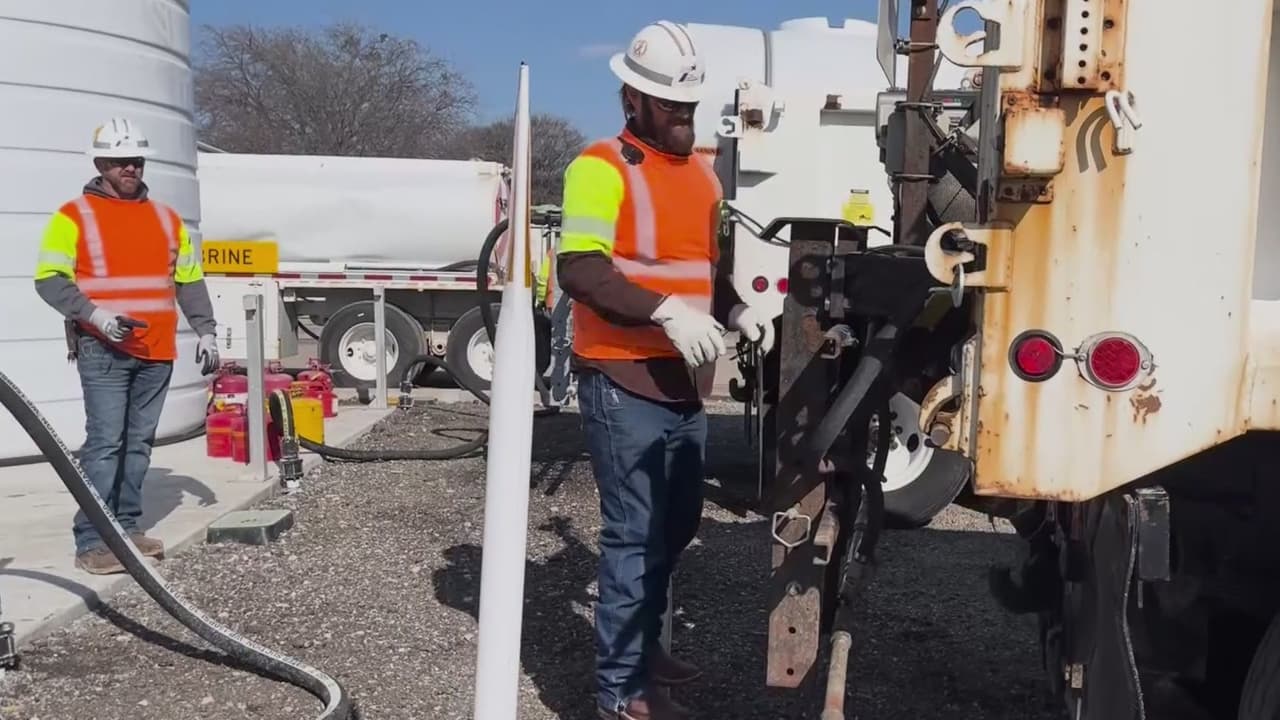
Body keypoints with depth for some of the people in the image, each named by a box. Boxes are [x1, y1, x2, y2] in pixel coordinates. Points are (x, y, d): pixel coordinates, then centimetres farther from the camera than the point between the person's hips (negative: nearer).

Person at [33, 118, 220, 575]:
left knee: (139, 443, 10)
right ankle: (91, 541, -5)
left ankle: (127, 527, 19)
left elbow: (190, 281, 17)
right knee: (105, 443, -9)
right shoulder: (74, 216, -1)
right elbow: (49, 280, -7)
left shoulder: (166, 218, 14)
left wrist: (205, 332, 9)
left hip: (157, 353, 5)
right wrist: (96, 316, -20)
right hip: (104, 352, -5)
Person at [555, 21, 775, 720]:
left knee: (676, 524, 19)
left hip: (686, 383, 9)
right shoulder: (602, 167, -11)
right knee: (635, 534, -4)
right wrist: (666, 312, -31)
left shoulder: (701, 171, 16)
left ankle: (642, 644, 38)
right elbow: (577, 269, -22)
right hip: (625, 385, -9)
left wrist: (736, 310, 6)